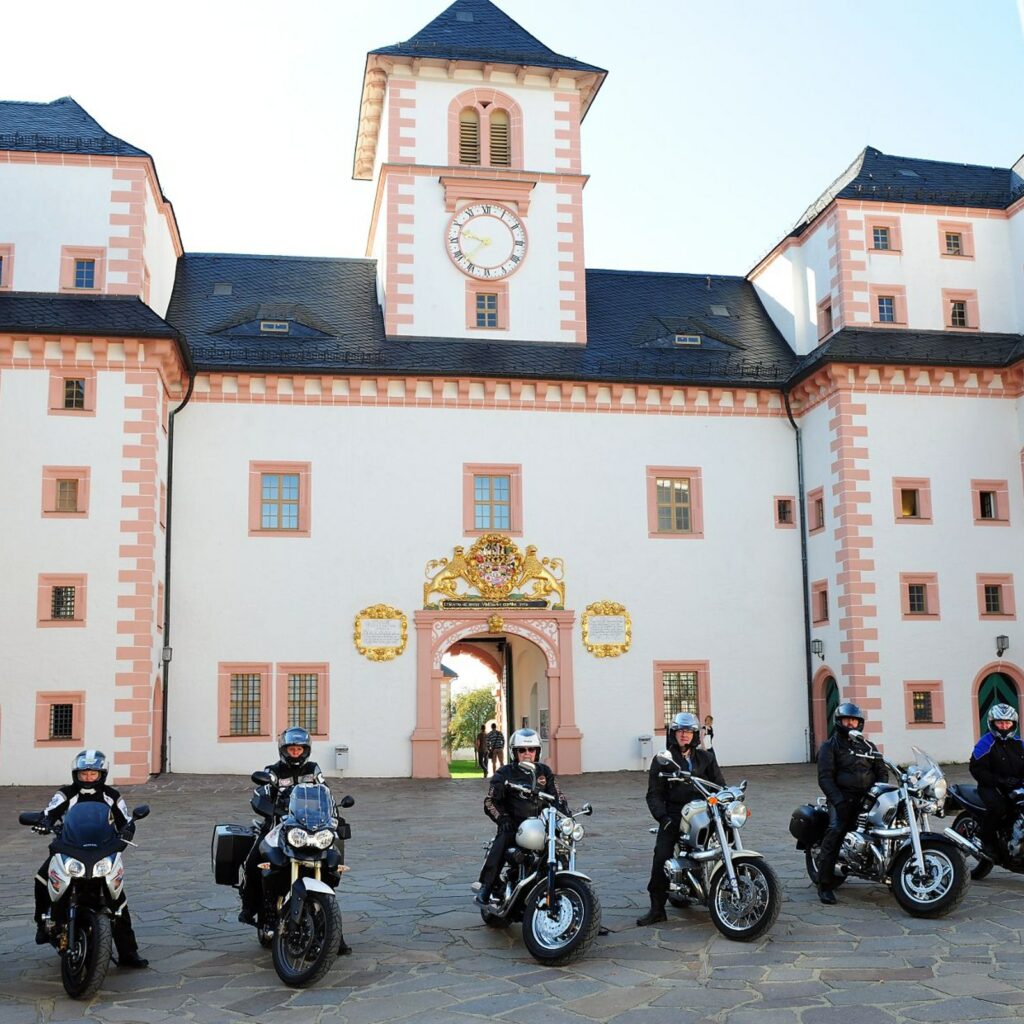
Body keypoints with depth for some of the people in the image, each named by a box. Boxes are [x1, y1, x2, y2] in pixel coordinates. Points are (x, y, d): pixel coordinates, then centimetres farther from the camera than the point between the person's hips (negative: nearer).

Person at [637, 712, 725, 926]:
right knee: (661, 856, -17)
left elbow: (719, 785, 12)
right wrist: (662, 816, -12)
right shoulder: (662, 760, 9)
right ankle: (657, 908, -11)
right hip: (674, 815, -2)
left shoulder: (706, 758, 16)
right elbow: (654, 794, 3)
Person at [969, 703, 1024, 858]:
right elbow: (976, 769, -13)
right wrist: (999, 780, -22)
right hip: (990, 786, -6)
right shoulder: (986, 743, -7)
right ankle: (985, 839, -10)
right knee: (999, 807, -32)